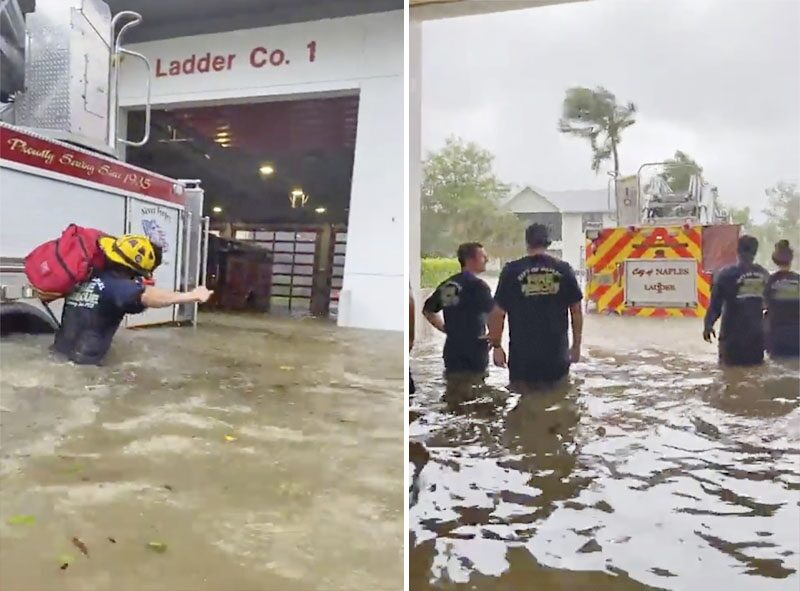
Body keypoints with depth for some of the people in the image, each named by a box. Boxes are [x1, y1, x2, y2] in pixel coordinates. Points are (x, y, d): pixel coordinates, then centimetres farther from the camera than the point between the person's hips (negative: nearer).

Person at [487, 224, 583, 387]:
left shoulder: (512, 271, -6)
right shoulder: (564, 270, 1)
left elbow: (497, 313, -6)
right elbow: (576, 310, 4)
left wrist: (496, 346, 4)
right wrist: (576, 345, 14)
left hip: (523, 356, -2)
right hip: (557, 356, 2)